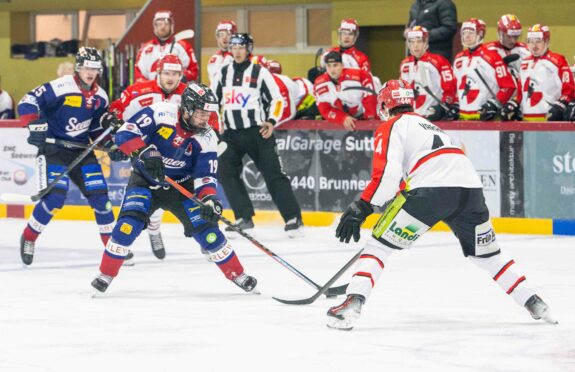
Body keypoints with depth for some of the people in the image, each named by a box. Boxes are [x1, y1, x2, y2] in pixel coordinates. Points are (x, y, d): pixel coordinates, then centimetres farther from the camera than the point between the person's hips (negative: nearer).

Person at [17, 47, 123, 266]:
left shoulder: (100, 96, 5)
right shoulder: (60, 87, -17)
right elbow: (27, 102, -19)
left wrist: (110, 145, 2)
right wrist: (36, 126, -31)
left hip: (82, 150, 6)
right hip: (53, 148, -6)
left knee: (99, 196, -1)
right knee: (54, 198, -18)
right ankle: (28, 238, 4)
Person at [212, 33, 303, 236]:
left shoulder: (260, 72, -2)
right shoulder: (223, 73, 11)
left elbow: (277, 99, -1)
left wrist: (271, 122, -14)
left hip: (258, 132, -5)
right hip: (232, 134, 5)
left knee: (273, 174, -10)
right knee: (227, 173, -7)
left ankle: (293, 218, -10)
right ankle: (244, 218, 0)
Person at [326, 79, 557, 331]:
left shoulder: (391, 127, 11)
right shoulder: (428, 126, 35)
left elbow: (387, 173, -5)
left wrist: (361, 208, -4)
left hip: (431, 188, -7)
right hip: (470, 186, 7)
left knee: (380, 244, 2)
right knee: (487, 255, 26)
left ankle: (353, 303, -15)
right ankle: (535, 305, 24)